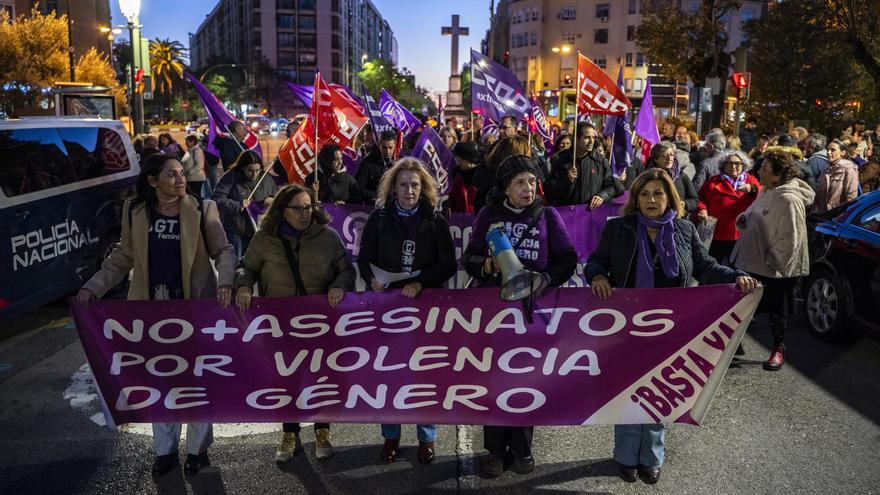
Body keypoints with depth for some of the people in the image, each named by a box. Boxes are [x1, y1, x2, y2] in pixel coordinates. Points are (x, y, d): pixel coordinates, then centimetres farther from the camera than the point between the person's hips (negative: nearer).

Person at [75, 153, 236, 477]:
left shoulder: (202, 210, -5)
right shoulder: (134, 211, 2)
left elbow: (223, 250, -3)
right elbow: (123, 257, 9)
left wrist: (225, 283, -21)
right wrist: (93, 287, -1)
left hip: (194, 305, -2)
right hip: (152, 305, 3)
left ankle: (197, 449, 25)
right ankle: (165, 450, 28)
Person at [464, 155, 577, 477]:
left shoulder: (548, 216, 3)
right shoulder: (489, 215, 3)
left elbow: (567, 260, -1)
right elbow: (469, 257, 3)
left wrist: (546, 278, -18)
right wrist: (486, 266, -18)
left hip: (533, 306, 0)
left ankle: (522, 448, 24)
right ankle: (496, 449, 19)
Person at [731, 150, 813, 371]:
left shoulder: (789, 200, -22)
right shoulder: (766, 191, 5)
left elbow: (790, 239, -22)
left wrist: (772, 261, -18)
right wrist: (743, 218, 1)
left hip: (775, 268, -9)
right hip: (752, 262, 9)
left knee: (777, 311, 8)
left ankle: (779, 349, 27)